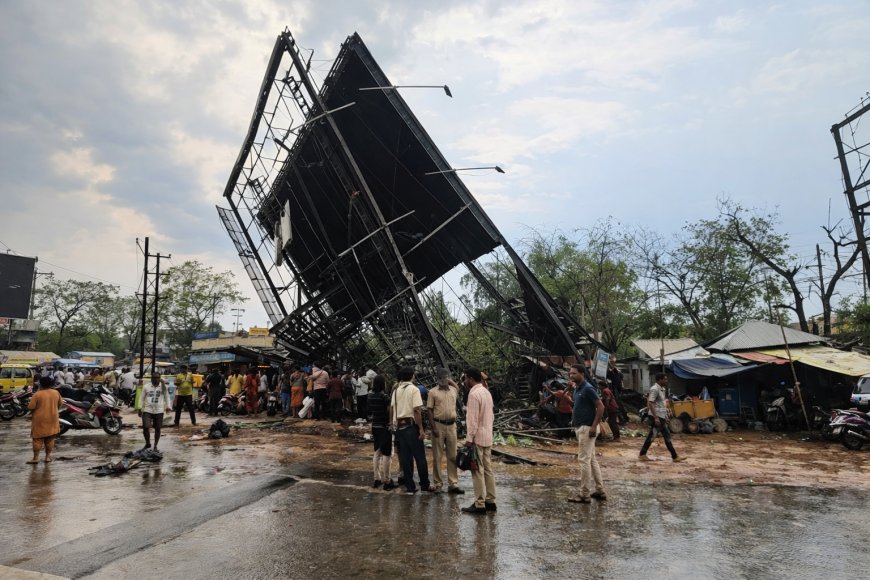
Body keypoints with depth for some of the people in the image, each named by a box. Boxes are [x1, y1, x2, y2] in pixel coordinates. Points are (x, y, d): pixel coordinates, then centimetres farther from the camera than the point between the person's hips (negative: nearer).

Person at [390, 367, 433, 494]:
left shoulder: (396, 390, 8)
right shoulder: (413, 389, -10)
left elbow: (391, 408, 7)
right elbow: (417, 410, -16)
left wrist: (391, 422, 16)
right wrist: (421, 429, -14)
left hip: (399, 426, 6)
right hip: (411, 426, -6)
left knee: (405, 458, 9)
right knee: (420, 457, 5)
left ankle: (410, 487, 13)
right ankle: (425, 485, 13)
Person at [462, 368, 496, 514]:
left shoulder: (474, 394, -17)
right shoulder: (486, 392, 12)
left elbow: (473, 419, -20)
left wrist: (469, 438, -17)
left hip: (477, 437, -9)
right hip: (488, 436, 9)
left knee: (478, 471, -3)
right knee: (487, 469, 12)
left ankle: (479, 504, 1)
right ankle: (490, 501, 18)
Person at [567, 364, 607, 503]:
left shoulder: (588, 389, -16)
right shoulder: (577, 389, 12)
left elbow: (601, 407, -19)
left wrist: (594, 426, -22)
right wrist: (574, 419, 14)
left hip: (587, 428, -10)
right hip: (580, 427, 10)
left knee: (584, 460, -5)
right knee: (592, 460, 14)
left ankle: (584, 495, 2)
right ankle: (600, 491, 22)